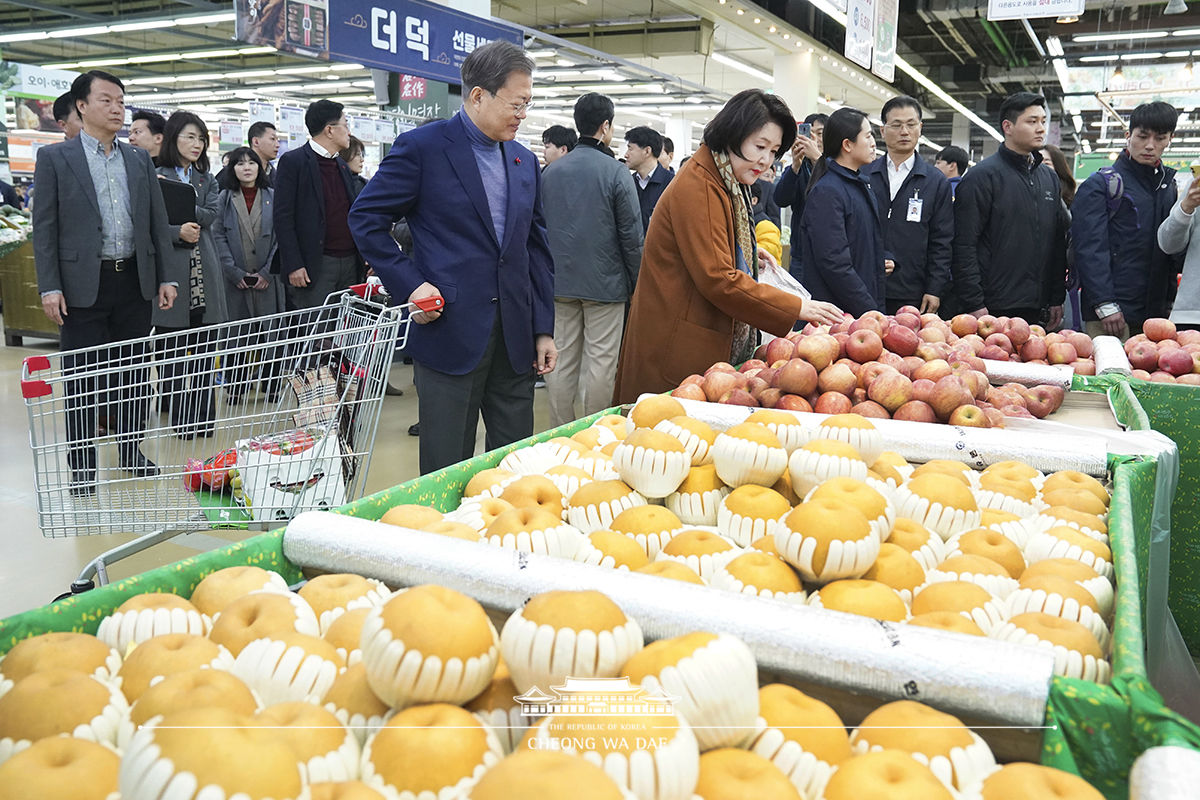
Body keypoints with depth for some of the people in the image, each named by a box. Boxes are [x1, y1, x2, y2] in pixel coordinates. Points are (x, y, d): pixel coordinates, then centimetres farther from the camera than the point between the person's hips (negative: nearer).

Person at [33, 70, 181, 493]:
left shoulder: (139, 160, 10)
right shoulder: (55, 157, -1)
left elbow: (157, 222, 11)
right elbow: (44, 226, -3)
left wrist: (167, 277, 5)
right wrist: (49, 287, -10)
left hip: (135, 281, 4)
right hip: (84, 284, -3)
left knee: (134, 372, 11)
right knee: (81, 378, 4)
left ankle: (131, 450, 26)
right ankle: (81, 464, 15)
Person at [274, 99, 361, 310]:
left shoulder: (342, 166, 19)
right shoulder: (293, 161, -3)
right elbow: (283, 218, -8)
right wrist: (293, 266, -16)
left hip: (350, 263, 7)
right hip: (315, 266, -7)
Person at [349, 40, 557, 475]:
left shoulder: (525, 161, 13)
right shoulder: (422, 146, -4)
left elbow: (537, 248, 14)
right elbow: (366, 218, -2)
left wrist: (544, 329, 10)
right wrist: (409, 284, -12)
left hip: (515, 338, 5)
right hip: (450, 331, -5)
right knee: (447, 470, 4)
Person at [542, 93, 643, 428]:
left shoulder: (551, 171, 7)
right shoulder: (616, 172, -8)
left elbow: (539, 227, 12)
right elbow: (631, 235, -8)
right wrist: (637, 283, 2)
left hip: (559, 282, 5)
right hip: (604, 282, -4)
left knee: (562, 360, 9)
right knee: (600, 362, 2)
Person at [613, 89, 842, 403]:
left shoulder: (728, 185, 15)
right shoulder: (697, 188, -17)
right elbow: (717, 280, -23)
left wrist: (748, 254, 10)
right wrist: (797, 308, -20)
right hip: (677, 350, -10)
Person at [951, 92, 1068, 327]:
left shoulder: (1050, 178, 17)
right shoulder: (982, 175, -6)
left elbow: (1059, 243, 20)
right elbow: (964, 244, -12)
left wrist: (1057, 298, 13)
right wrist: (974, 305, -17)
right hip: (993, 309, -6)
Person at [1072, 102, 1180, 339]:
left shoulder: (1168, 186, 18)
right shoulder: (1100, 184, -2)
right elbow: (1089, 248, -10)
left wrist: (1170, 300, 14)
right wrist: (1105, 305, -17)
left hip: (1156, 311, 6)